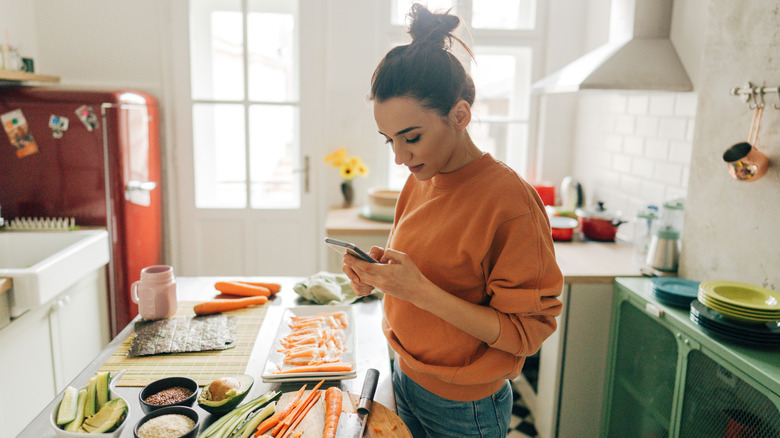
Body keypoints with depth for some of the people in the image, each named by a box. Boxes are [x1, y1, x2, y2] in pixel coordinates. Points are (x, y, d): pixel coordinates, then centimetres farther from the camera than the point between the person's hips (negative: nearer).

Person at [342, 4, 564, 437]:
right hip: (406, 380, 6)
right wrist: (382, 270, -10)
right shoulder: (420, 180, -2)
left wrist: (421, 291, -30)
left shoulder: (511, 200, -24)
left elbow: (526, 332, -21)